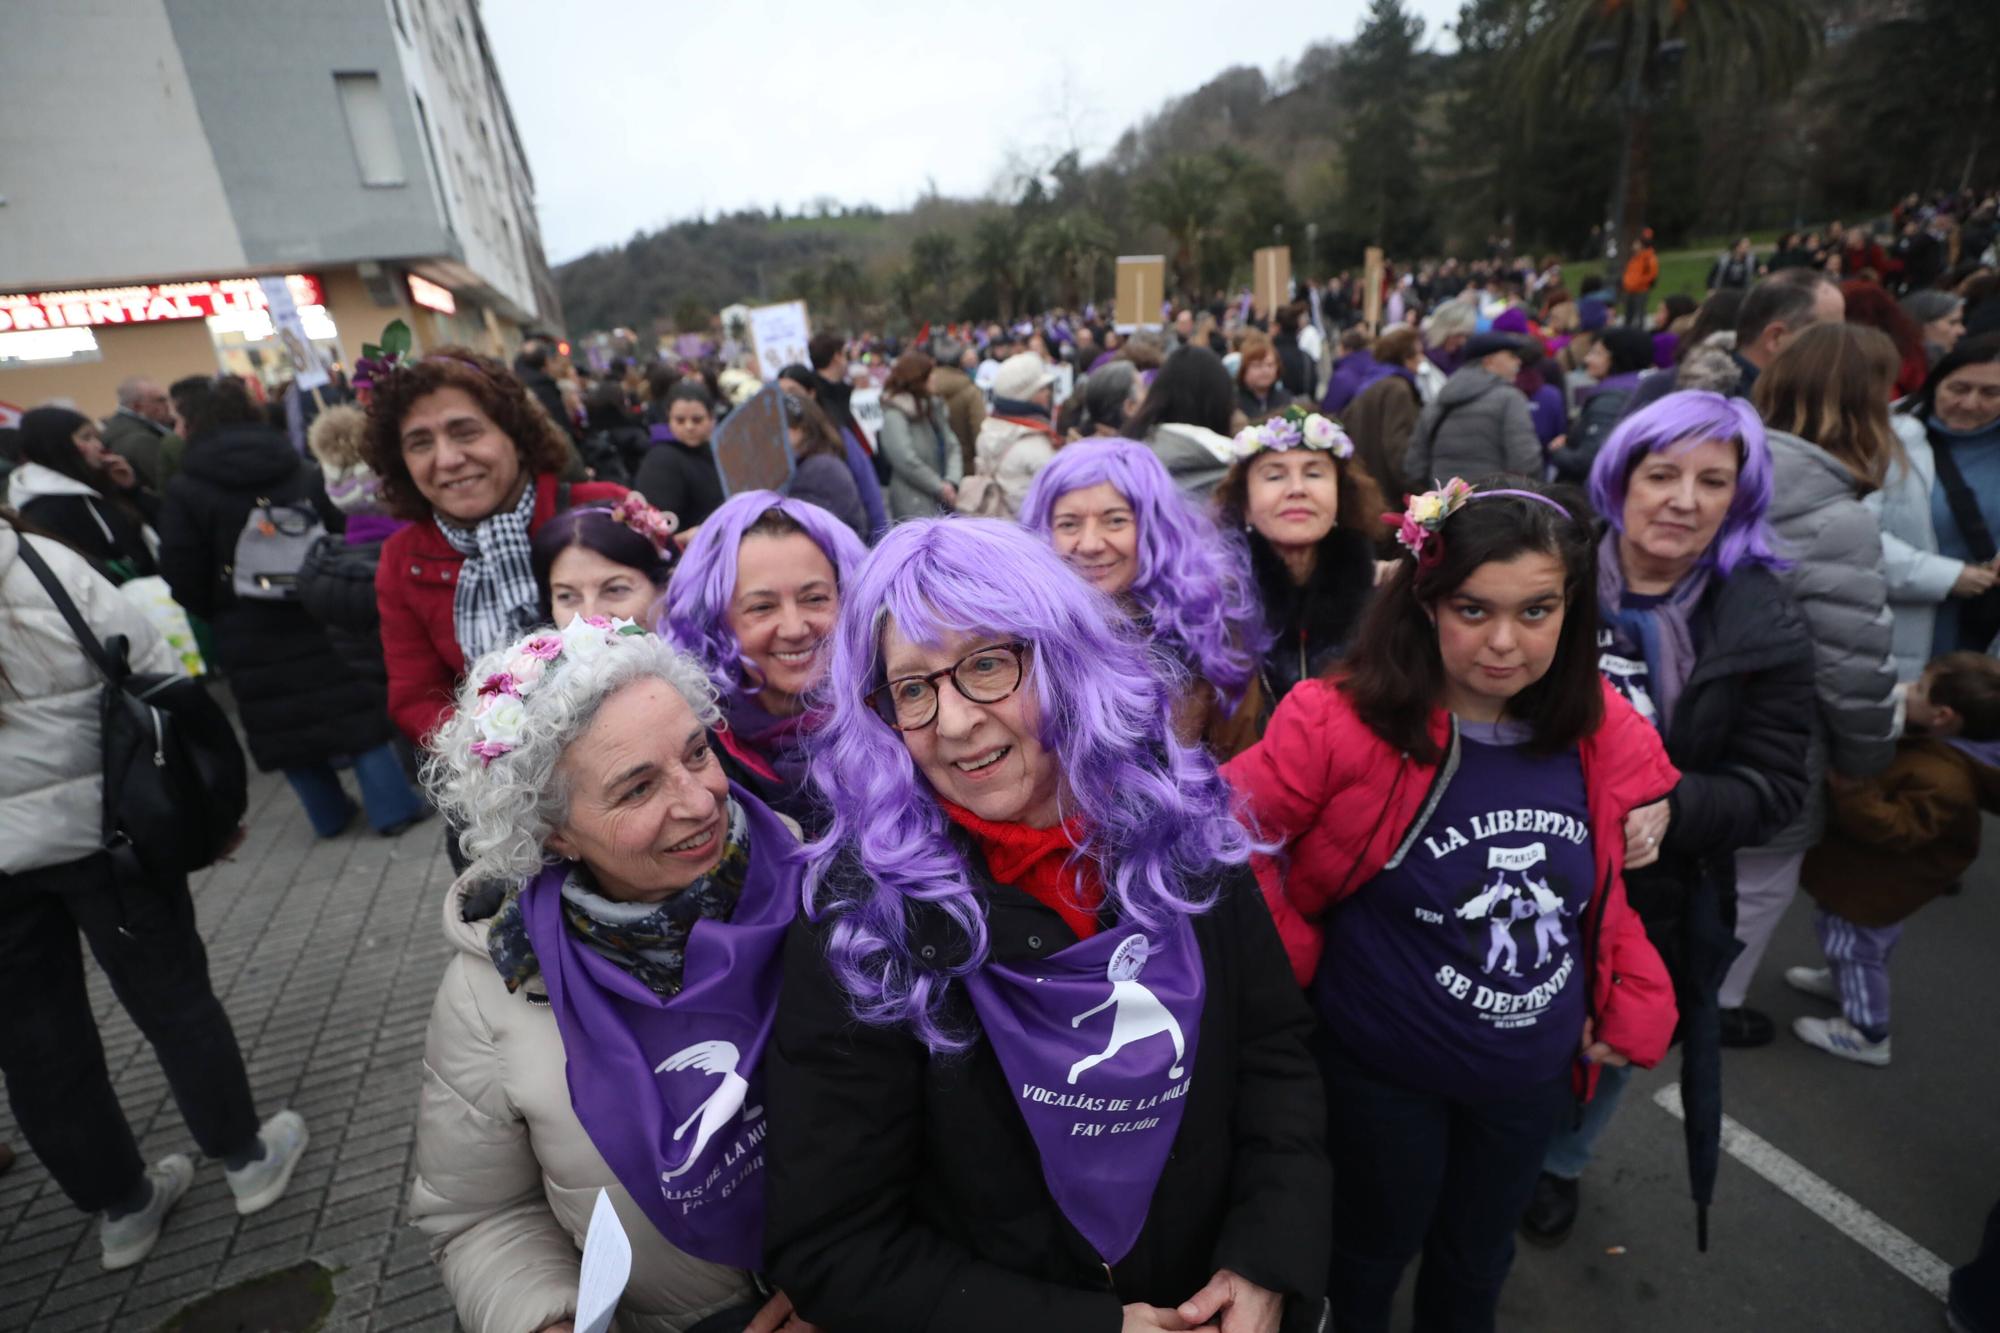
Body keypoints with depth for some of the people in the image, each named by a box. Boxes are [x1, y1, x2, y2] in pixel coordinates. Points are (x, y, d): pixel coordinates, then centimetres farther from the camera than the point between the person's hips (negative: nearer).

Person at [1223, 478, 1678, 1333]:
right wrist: (1291, 961, -18)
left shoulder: (1602, 730, -11)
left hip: (1533, 1071, 4)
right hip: (1384, 1070, -4)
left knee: (1476, 1258, 30)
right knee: (1374, 1250, 24)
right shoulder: (1341, 724, -28)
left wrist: (1635, 1001, 1)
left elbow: (1616, 879, 6)